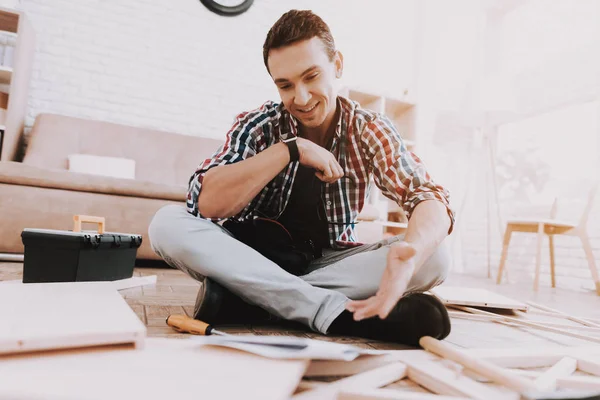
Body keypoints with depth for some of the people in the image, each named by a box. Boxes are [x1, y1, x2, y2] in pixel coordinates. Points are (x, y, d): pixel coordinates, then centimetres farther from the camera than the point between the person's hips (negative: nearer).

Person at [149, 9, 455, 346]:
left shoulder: (369, 130, -7)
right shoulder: (258, 125, -8)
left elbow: (432, 199, -20)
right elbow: (206, 204, -23)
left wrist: (411, 253, -43)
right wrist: (291, 149, -27)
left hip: (332, 263, 1)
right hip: (257, 258, 0)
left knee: (434, 258, -23)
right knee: (167, 224, -24)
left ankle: (248, 295, -25)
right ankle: (341, 313, -32)